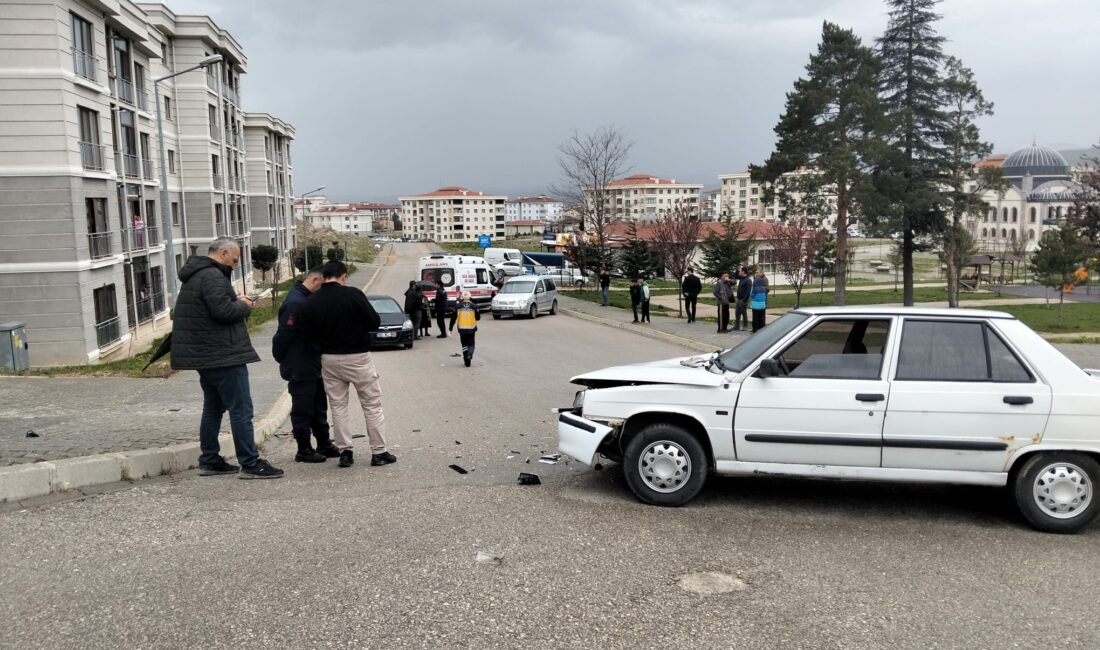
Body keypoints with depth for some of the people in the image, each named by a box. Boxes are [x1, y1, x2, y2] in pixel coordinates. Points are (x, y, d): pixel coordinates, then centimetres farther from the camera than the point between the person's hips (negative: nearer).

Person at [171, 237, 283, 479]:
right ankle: (250, 464, -5)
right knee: (241, 409, -7)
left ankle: (209, 461, 24)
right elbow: (223, 310, -25)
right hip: (223, 356, -11)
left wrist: (237, 301, 8)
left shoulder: (195, 275, 17)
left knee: (213, 407, 18)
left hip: (204, 356, 11)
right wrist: (244, 306, -8)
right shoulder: (212, 276, -16)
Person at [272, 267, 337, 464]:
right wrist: (282, 359, -12)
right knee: (302, 410, 1)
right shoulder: (295, 302, -21)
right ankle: (304, 450, 10)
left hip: (313, 366, 10)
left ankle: (324, 444, 26)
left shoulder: (309, 300, 12)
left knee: (319, 407, 16)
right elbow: (283, 335, -23)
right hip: (299, 369, -10)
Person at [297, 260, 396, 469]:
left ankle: (345, 452, 13)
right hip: (358, 357, -3)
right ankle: (379, 452, 9)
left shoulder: (311, 303, -4)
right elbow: (374, 322, -11)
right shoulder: (353, 295, -15)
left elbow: (309, 334, -2)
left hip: (329, 359, 4)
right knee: (372, 405, 7)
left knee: (338, 406, 13)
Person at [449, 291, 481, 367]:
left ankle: (466, 360, 13)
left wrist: (451, 329, 7)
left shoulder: (457, 306, -3)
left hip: (462, 329, 1)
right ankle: (469, 356, -14)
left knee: (464, 344, 15)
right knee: (471, 344, 11)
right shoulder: (474, 306, -5)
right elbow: (478, 318, 1)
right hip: (471, 329, -1)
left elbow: (453, 318, 0)